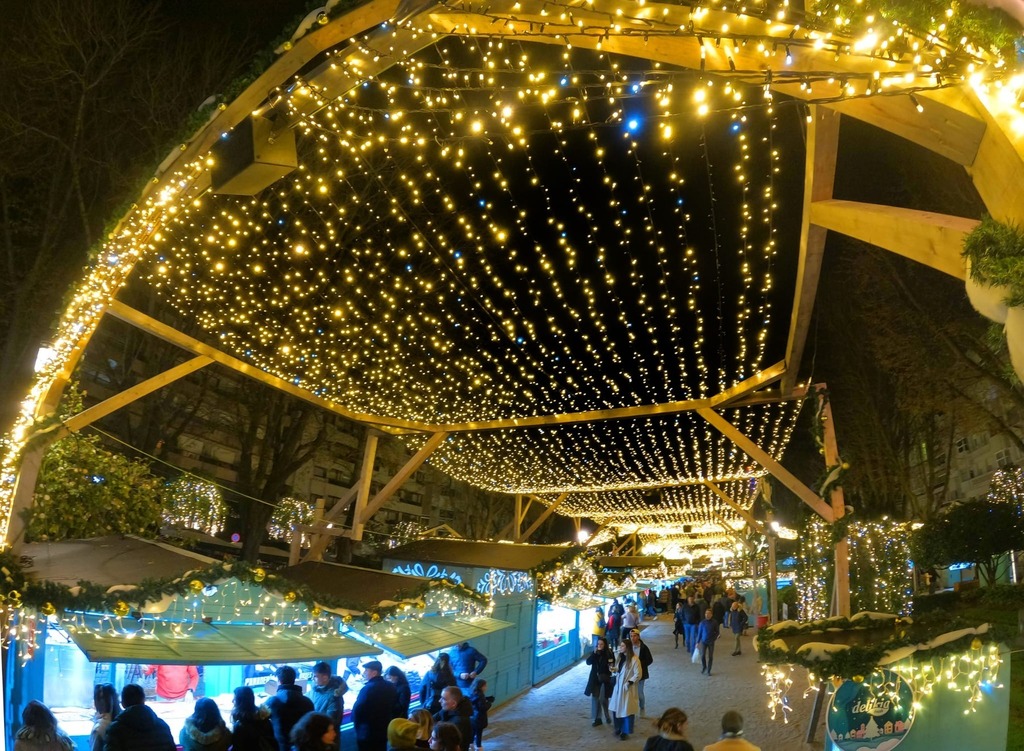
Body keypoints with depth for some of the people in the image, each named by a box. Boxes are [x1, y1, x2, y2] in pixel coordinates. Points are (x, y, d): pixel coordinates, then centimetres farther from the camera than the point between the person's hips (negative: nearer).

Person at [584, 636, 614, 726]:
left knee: (603, 699, -4)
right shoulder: (594, 653, 1)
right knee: (595, 698, 2)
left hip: (605, 680, -3)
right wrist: (594, 653, -20)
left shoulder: (609, 654, -7)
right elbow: (588, 662, -10)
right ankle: (597, 718, 10)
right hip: (595, 679, 3)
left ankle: (607, 716, 20)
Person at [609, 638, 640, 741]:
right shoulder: (620, 657, 8)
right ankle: (619, 728, 29)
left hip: (627, 688, -7)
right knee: (616, 708, 11)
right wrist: (614, 670, 0)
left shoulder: (634, 659, -17)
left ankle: (625, 731, 14)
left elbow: (638, 674, -16)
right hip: (618, 686, 7)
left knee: (627, 709, 2)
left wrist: (629, 683, -20)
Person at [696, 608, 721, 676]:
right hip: (703, 642, 0)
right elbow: (699, 632, 2)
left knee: (710, 657, 4)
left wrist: (715, 637, -17)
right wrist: (698, 642, 4)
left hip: (711, 642, 0)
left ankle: (708, 671, 19)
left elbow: (717, 632, 2)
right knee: (702, 655, -6)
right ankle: (704, 667, 23)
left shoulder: (715, 622, -8)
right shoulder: (702, 623, -5)